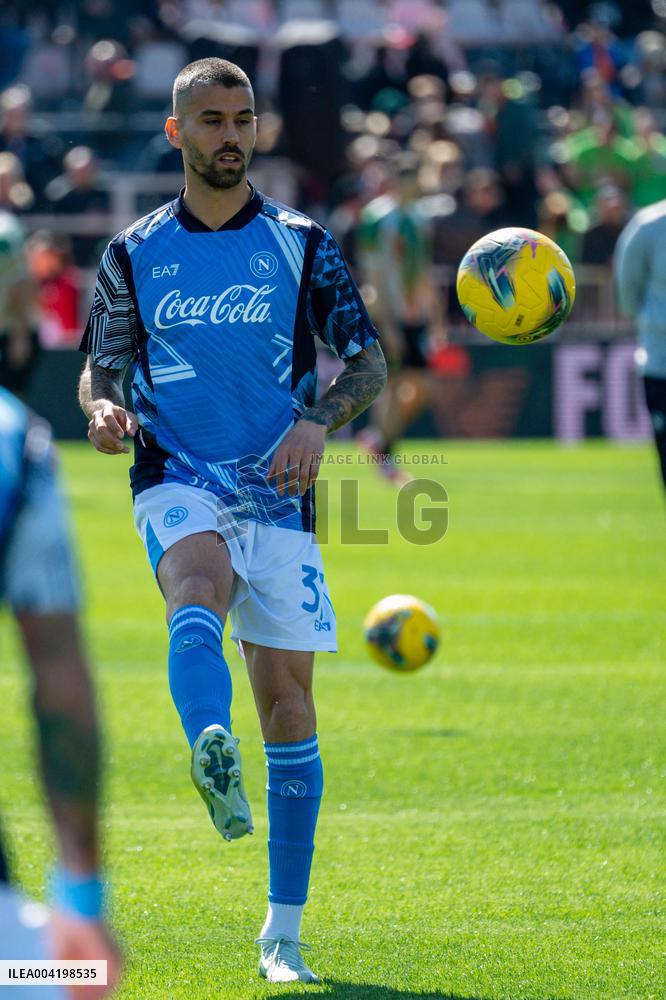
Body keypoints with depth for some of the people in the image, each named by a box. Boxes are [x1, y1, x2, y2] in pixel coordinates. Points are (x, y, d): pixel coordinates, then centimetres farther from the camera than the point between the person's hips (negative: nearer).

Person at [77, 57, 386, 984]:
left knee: (287, 698, 0)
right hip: (174, 480, -1)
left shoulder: (301, 244, 6)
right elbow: (99, 368, 15)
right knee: (197, 600, -35)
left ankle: (283, 933, 9)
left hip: (276, 489, 1)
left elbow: (368, 361, 4)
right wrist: (103, 408, -9)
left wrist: (318, 421, -16)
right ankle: (217, 768, -64)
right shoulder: (133, 253, 9)